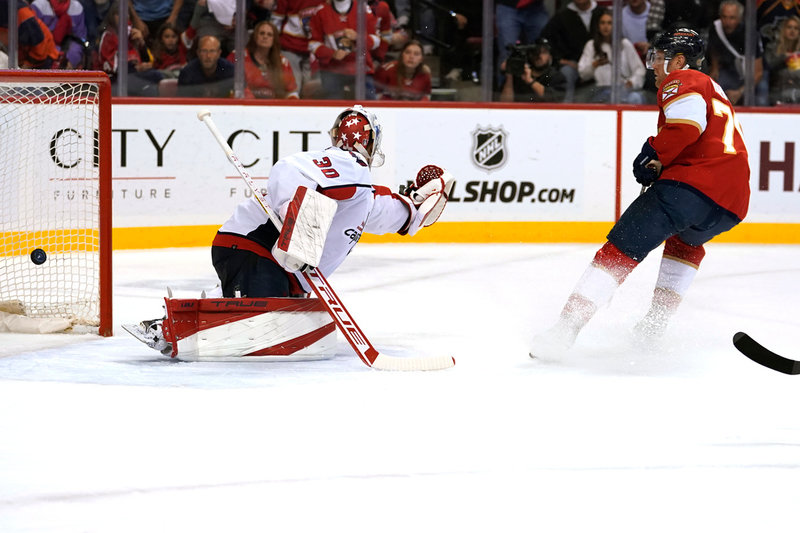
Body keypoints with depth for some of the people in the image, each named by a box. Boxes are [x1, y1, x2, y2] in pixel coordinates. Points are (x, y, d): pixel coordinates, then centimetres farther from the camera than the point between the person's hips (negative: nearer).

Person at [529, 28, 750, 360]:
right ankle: (657, 320, 29)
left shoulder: (681, 81, 6)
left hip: (691, 183, -8)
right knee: (687, 241, 39)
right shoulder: (714, 89, 35)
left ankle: (568, 326, -22)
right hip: (734, 202, 8)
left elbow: (689, 121, -15)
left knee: (621, 249, -10)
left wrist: (654, 155, -5)